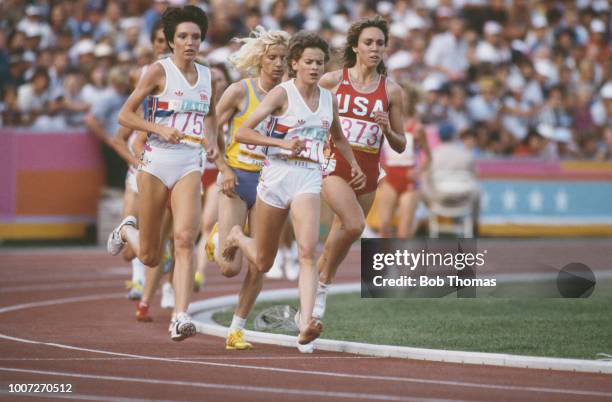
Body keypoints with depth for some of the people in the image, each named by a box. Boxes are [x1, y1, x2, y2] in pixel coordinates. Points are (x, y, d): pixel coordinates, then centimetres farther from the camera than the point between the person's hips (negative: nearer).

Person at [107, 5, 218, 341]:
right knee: (149, 257, 6)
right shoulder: (160, 71, -5)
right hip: (157, 162, -3)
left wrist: (212, 141, 9)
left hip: (190, 166, 3)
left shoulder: (206, 75, 9)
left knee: (184, 238, -21)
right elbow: (125, 115, -5)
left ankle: (180, 317, -25)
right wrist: (160, 129, -19)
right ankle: (127, 231, 42)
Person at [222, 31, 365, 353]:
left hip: (309, 181, 3)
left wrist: (354, 166, 16)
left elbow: (338, 138, 29)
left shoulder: (329, 99, 9)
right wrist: (283, 143, -23)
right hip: (277, 177, -2)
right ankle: (236, 237, 49)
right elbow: (242, 133, -14)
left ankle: (306, 329, -29)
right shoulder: (282, 94, -7)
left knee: (307, 251, -20)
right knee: (263, 263, 12)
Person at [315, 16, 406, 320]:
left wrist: (388, 130, -10)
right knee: (354, 225, -27)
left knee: (340, 237, 7)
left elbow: (400, 146, 9)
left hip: (367, 173, 3)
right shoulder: (332, 80, 0)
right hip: (335, 166, -3)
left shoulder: (391, 90, 6)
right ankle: (323, 283, -6)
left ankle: (311, 304, 22)